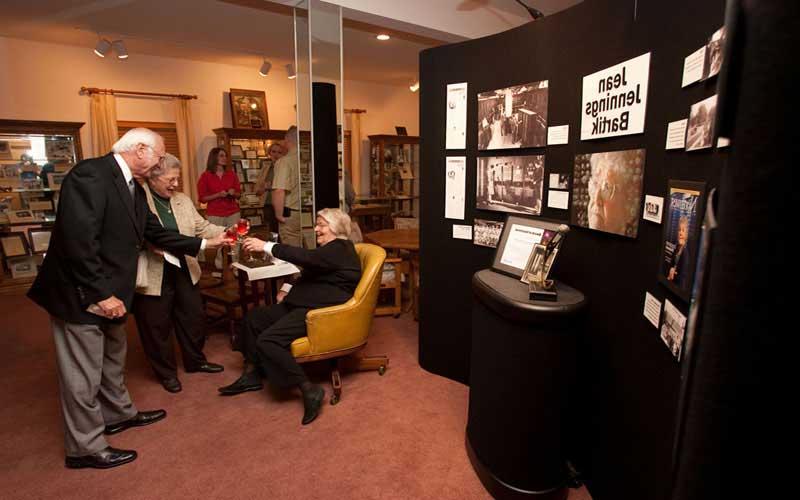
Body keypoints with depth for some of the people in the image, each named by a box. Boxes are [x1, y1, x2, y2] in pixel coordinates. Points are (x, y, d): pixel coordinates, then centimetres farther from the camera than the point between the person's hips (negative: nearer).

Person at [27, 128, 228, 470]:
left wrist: (203, 244, 11)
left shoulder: (133, 187, 8)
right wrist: (100, 295, -24)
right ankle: (85, 447, 23)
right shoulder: (90, 174, -22)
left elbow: (155, 233, 12)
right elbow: (77, 241, -27)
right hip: (81, 295, -10)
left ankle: (118, 413, 45)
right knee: (83, 373, 5)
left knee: (112, 359, 25)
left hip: (108, 293, 10)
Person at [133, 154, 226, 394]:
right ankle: (166, 372, 30)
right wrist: (149, 244, -28)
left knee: (193, 317, 17)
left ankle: (195, 360, 38)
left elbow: (202, 228, 6)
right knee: (157, 326, 10)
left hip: (184, 271, 6)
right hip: (153, 277, -5)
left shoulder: (183, 200, 8)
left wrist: (225, 232, -9)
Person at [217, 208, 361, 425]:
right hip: (304, 304, 11)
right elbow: (309, 276, 23)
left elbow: (307, 258, -29)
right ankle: (251, 375, 20)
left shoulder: (340, 249, -14)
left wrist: (266, 247, -28)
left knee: (267, 341, -24)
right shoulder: (328, 248, 18)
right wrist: (288, 289, 6)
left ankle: (309, 390, -18)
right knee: (253, 318, 11)